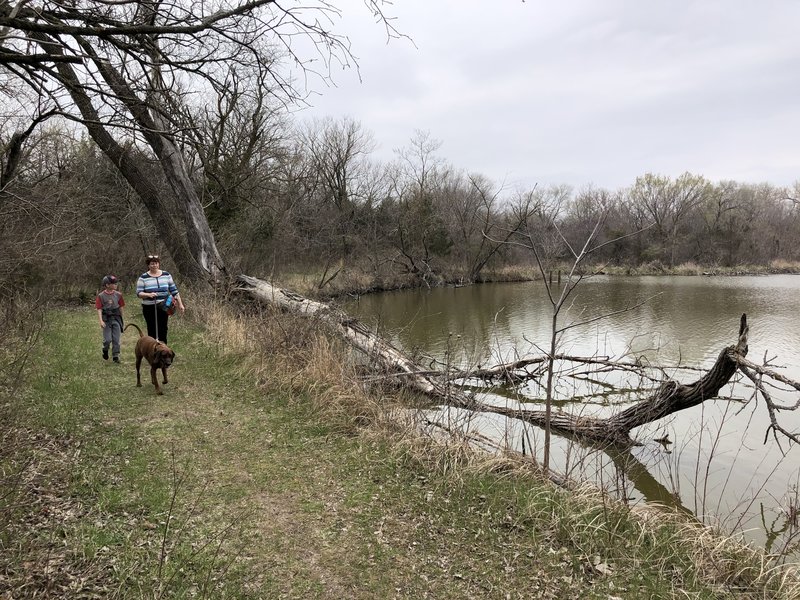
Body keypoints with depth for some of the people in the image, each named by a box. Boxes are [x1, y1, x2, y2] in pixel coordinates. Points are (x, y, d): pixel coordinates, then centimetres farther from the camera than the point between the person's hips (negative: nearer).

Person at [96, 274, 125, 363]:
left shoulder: (118, 295, 1)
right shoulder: (101, 296, -6)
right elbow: (99, 309, -7)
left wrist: (120, 318, 12)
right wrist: (101, 321, -15)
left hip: (116, 318, 2)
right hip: (106, 319, -2)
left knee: (116, 339, 3)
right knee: (108, 339, -3)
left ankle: (115, 356, 12)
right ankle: (105, 350, 26)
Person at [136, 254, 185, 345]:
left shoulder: (166, 275, 5)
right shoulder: (143, 277, -2)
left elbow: (174, 290, 7)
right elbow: (139, 293, -5)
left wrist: (180, 304, 4)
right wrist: (148, 294, -25)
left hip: (163, 307, 2)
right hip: (149, 308, -1)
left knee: (163, 330, 2)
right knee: (152, 331, 2)